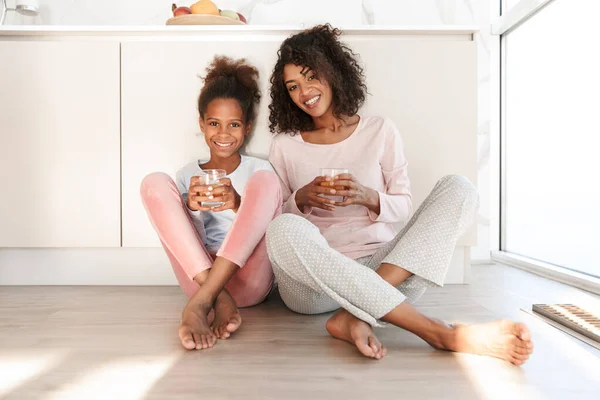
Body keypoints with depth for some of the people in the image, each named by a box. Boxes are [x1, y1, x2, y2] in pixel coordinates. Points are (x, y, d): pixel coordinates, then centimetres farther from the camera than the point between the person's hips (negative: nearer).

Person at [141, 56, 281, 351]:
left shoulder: (258, 169, 11)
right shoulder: (189, 174, 14)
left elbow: (272, 232, -1)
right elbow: (193, 237, 5)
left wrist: (237, 205, -22)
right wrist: (192, 209, -19)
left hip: (250, 280, -1)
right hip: (199, 275, 2)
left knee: (266, 180, -20)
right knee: (155, 182, -12)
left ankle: (201, 302, -31)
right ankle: (219, 299, -26)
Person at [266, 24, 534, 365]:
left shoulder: (380, 131, 9)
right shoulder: (285, 145, 10)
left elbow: (405, 207, 9)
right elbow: (271, 219, 10)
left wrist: (369, 198, -12)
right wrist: (300, 199, -11)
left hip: (383, 270, 1)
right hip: (313, 282, 0)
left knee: (459, 189, -15)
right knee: (285, 230, -35)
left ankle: (357, 317, -30)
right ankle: (442, 333, -34)